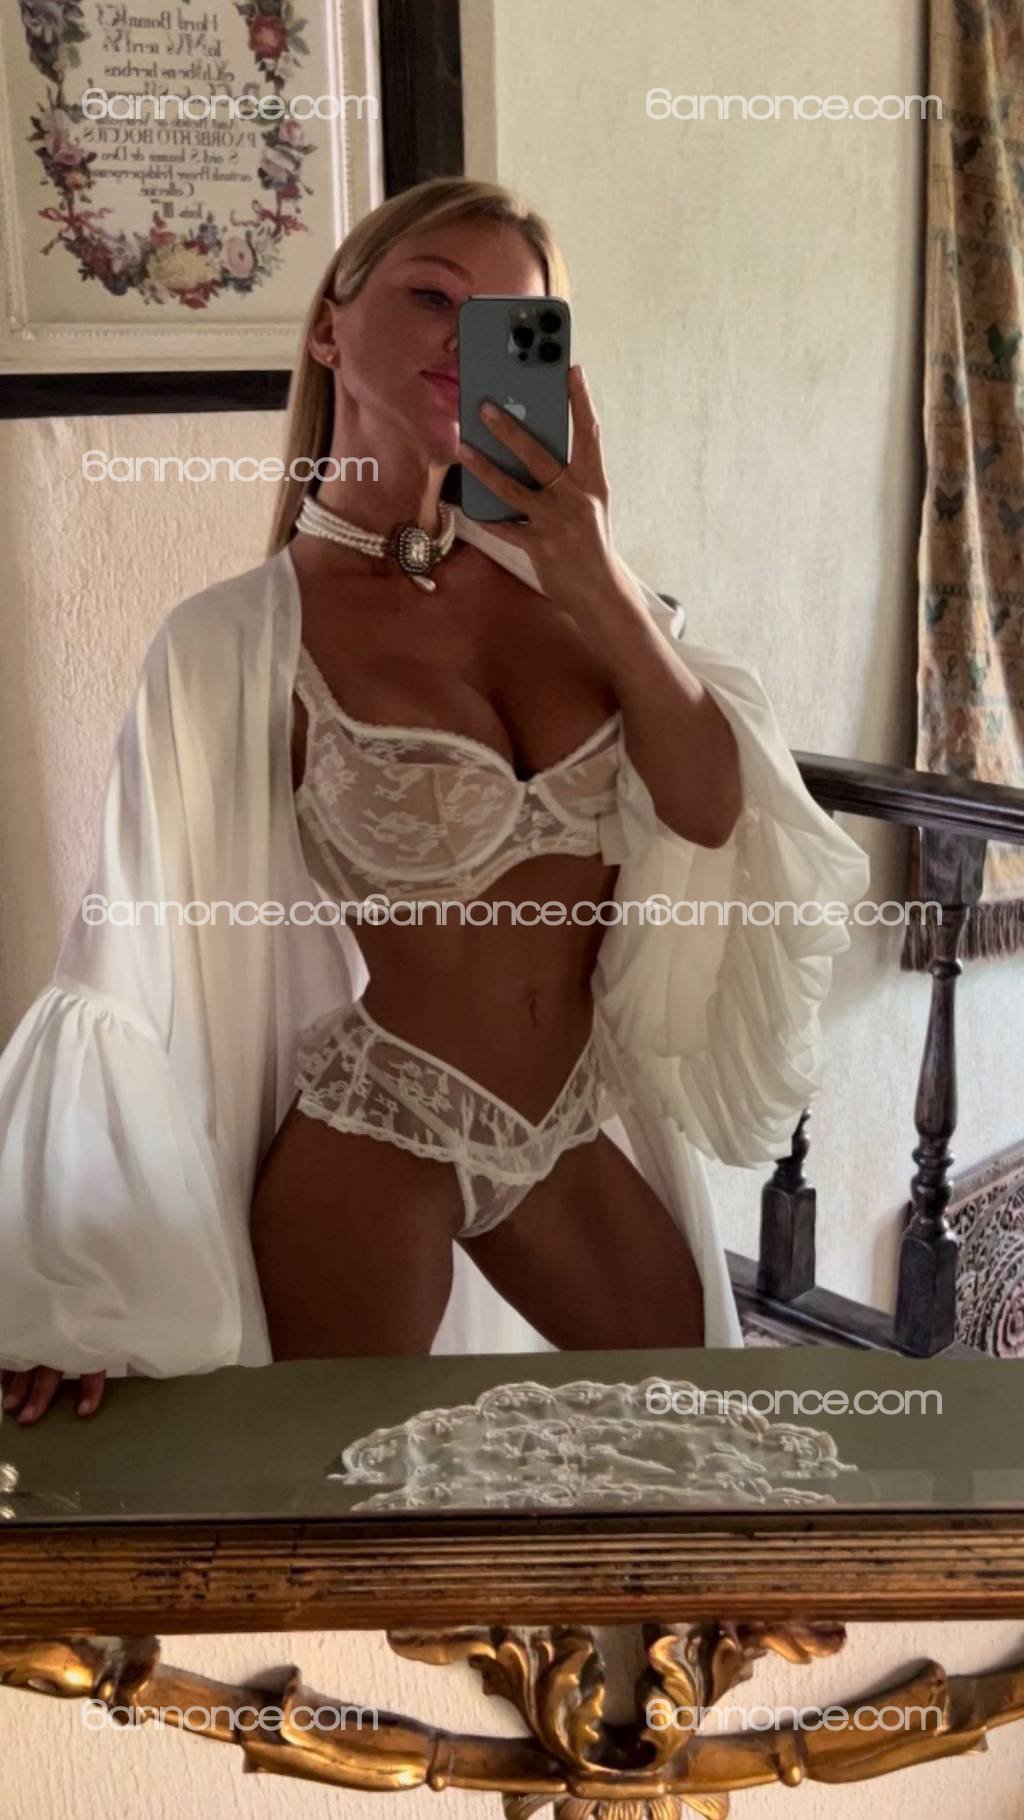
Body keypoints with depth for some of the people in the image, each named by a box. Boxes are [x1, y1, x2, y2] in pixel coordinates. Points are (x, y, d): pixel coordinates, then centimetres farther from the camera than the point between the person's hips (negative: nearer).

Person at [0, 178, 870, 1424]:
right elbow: (140, 961, -11)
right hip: (368, 1136, -5)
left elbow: (721, 827, -9)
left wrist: (611, 599, -22)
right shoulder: (235, 643, -16)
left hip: (575, 1127, 6)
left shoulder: (556, 579, -4)